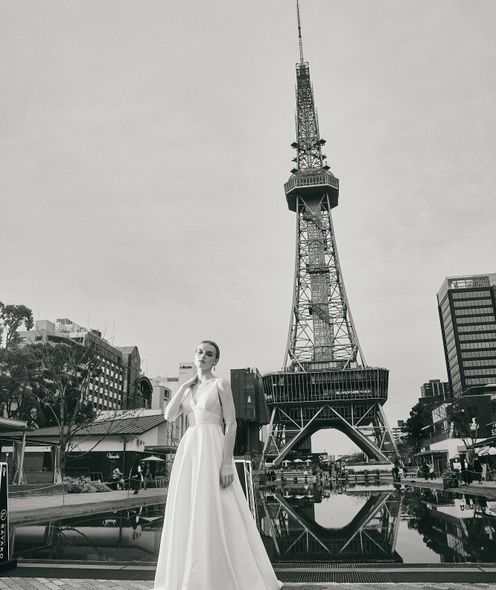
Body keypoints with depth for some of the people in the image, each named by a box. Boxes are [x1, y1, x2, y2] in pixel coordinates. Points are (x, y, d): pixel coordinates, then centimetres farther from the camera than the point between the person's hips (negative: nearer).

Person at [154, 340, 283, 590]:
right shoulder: (188, 389, 18)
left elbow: (231, 424, -8)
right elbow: (169, 415, 6)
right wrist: (185, 385, 2)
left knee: (215, 513, -7)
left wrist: (227, 462, -17)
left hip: (212, 449, -6)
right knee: (188, 513, 6)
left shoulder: (221, 384, -1)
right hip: (188, 450, 6)